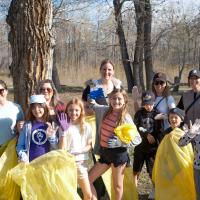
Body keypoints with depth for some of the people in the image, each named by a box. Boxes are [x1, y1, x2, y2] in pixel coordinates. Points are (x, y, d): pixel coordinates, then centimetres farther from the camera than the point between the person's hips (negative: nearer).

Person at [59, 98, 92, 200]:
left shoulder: (86, 127, 0)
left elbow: (89, 145, 3)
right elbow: (62, 148, -11)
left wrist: (79, 151, -15)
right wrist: (64, 132, -19)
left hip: (81, 162, 2)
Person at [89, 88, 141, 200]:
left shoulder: (126, 118, -12)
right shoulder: (105, 111, 2)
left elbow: (138, 139, -13)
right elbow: (92, 106, 24)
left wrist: (119, 140, -23)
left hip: (118, 153, -5)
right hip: (104, 152, 6)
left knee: (117, 186, 10)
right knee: (88, 180, 5)